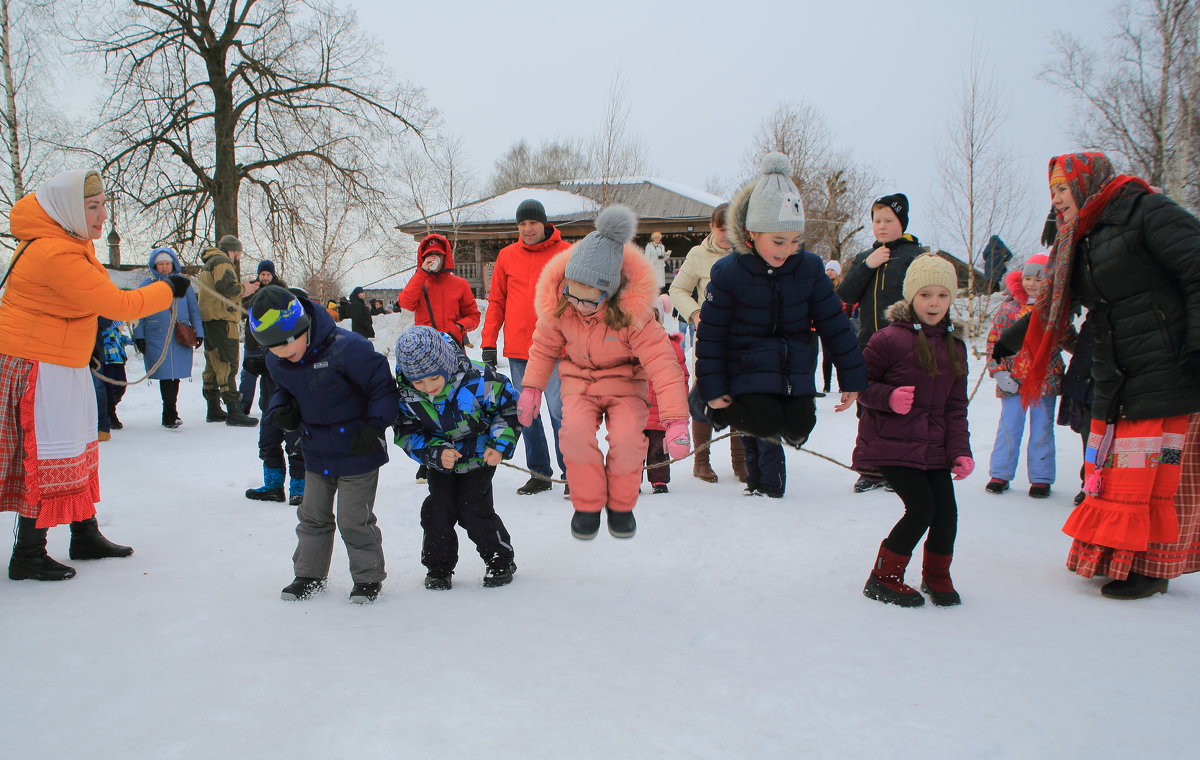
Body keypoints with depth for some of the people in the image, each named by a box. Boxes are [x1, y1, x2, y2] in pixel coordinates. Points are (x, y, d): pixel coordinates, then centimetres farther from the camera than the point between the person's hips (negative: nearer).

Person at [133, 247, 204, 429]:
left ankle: (169, 415, 17)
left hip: (181, 337, 2)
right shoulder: (147, 284, 7)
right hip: (156, 338, -2)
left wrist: (198, 332, 10)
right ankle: (171, 415, -8)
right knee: (166, 375, -10)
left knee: (175, 374, 4)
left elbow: (194, 309, 15)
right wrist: (139, 336, 1)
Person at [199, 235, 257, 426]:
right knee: (227, 364, -13)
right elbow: (225, 287, -22)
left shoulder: (209, 263, 24)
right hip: (222, 319, -11)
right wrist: (243, 289, -8)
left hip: (209, 320, 11)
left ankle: (214, 410, 22)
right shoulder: (222, 262, -8)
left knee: (213, 364, 14)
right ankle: (233, 412, -16)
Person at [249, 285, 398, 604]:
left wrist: (374, 426, -20)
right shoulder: (276, 362, -4)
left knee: (354, 520, 0)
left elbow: (383, 385, -18)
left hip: (358, 451, -6)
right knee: (312, 516, 14)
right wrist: (281, 409, -4)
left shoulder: (345, 348, -25)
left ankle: (369, 577, 18)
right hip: (317, 453, 6)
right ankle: (309, 575, 31)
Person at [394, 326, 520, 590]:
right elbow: (408, 434, -11)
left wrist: (500, 445, -19)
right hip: (439, 461, 3)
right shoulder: (406, 396, -21)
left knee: (474, 511, -5)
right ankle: (438, 567, 20)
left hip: (478, 457, -3)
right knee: (437, 510, 0)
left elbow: (509, 407, -15)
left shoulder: (477, 380, -30)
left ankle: (501, 561, 16)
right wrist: (436, 453, -27)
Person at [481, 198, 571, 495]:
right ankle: (539, 473, 20)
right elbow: (496, 301, 11)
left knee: (559, 411, -6)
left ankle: (572, 474, 6)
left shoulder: (565, 252, 0)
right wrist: (488, 343, 5)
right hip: (517, 350, 3)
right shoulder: (507, 256, 8)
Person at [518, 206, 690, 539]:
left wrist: (675, 419, -35)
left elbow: (662, 363, -29)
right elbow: (543, 347, 4)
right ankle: (587, 505, -5)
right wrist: (531, 388, 1)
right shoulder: (557, 306, -18)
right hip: (579, 381, 2)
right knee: (576, 431, -28)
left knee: (627, 438, -27)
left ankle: (621, 505, 2)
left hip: (625, 381, -2)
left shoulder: (632, 311, -28)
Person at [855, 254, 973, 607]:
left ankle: (936, 575, 30)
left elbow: (955, 406, 11)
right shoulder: (889, 338, -11)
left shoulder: (954, 347, 9)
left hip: (933, 447, 6)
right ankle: (883, 578, 9)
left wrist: (960, 451, 1)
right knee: (921, 508, -12)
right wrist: (889, 397, -23)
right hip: (891, 444, -6)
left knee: (946, 511, 1)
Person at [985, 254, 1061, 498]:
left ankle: (1040, 478, 18)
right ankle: (1000, 474, 16)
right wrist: (998, 372, -8)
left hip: (1046, 382, 1)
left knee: (1042, 430, 8)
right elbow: (993, 341, 0)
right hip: (1013, 382, 0)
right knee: (1008, 428, 5)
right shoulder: (1008, 309, -1)